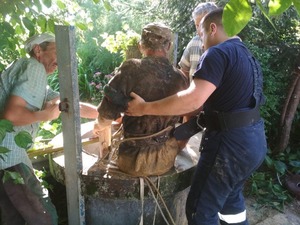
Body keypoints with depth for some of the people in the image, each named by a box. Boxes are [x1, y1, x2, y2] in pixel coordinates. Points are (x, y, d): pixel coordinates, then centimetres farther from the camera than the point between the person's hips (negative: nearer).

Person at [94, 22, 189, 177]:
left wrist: (99, 126, 8)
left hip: (135, 162, -3)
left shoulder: (130, 69, -17)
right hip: (166, 161, 3)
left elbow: (106, 117, -16)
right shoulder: (181, 79, -6)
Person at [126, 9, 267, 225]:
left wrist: (145, 108, -20)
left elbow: (193, 99, -28)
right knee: (231, 196, 28)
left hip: (231, 143, -10)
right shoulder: (245, 54, 16)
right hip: (253, 139, 10)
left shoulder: (218, 53, -15)